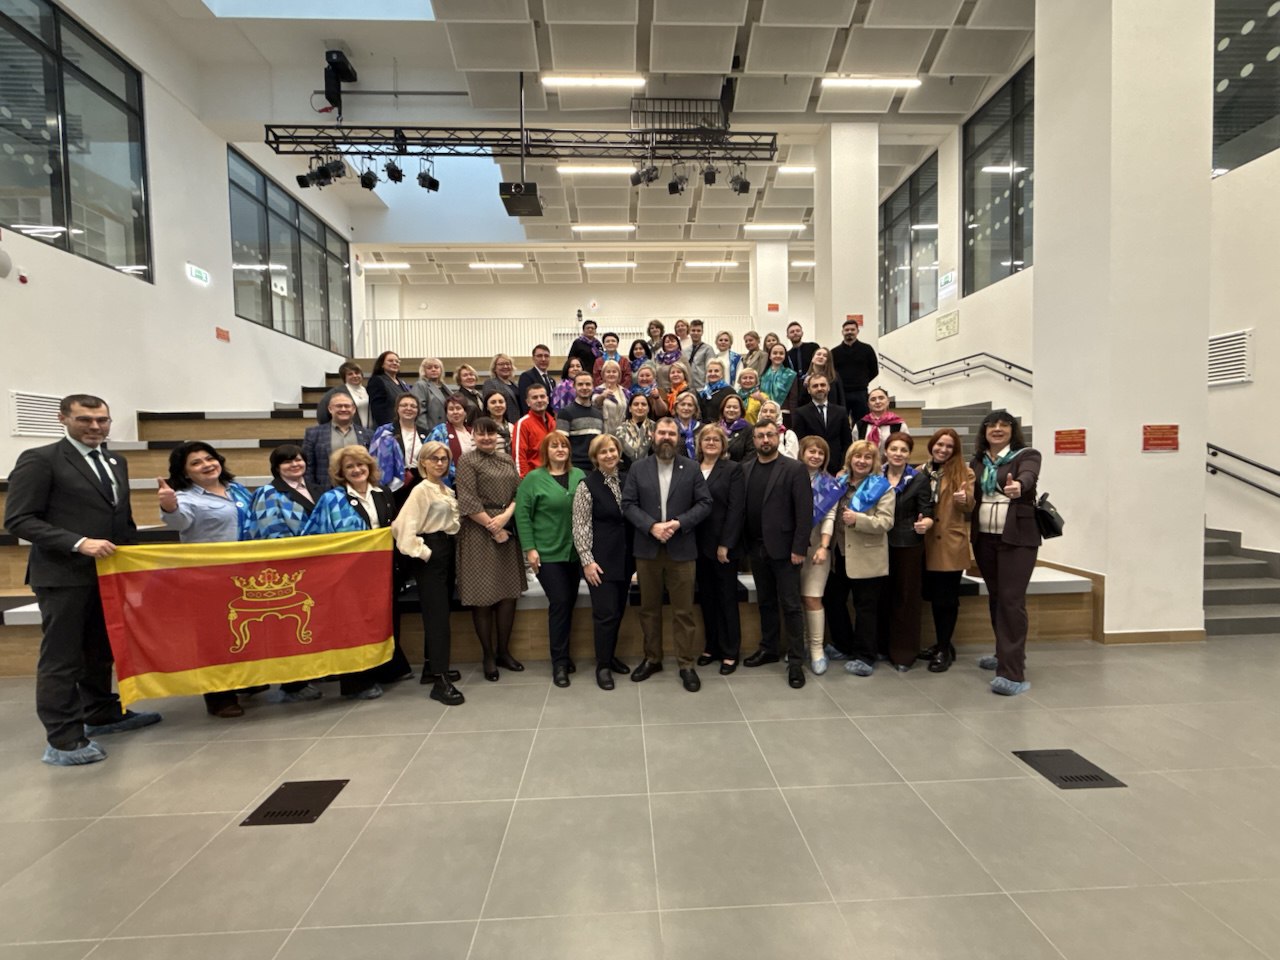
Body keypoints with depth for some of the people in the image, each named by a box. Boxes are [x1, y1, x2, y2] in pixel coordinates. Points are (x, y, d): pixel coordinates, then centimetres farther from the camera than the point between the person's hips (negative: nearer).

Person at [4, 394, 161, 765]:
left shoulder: (116, 462, 13)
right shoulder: (39, 460, -7)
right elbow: (18, 520, -13)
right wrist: (78, 543, -23)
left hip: (109, 573, 7)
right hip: (64, 575, -7)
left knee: (101, 650, 18)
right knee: (61, 658, 2)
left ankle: (102, 714, 33)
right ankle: (64, 740, 10)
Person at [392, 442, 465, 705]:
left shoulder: (447, 491, 14)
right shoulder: (421, 490, -10)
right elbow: (404, 526, -19)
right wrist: (424, 553, -15)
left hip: (447, 552, 8)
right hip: (430, 557, -8)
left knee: (438, 614, 15)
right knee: (438, 616, -10)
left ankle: (432, 667, 28)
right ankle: (440, 681, -7)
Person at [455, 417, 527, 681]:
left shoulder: (507, 462, 15)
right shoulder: (468, 462, -2)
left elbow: (519, 493, 7)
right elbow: (468, 502, -11)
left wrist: (505, 516, -11)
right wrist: (494, 529, -12)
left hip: (507, 530, 5)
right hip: (479, 533, -5)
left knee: (509, 592, 7)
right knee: (483, 595, 0)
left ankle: (503, 651, 20)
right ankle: (488, 656, 13)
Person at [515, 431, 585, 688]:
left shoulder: (579, 476, 7)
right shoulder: (533, 478, -5)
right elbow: (522, 514, -7)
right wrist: (529, 548, -12)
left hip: (575, 551, 4)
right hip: (548, 553, -4)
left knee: (569, 602, 11)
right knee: (559, 603, -5)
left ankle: (562, 654, 28)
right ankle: (559, 663, 9)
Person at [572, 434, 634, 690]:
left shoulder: (625, 480, 7)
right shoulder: (587, 485, -9)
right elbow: (580, 526, -10)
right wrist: (587, 560, -15)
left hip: (624, 558, 6)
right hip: (601, 560, -6)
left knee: (619, 611, 13)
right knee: (605, 613, -2)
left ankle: (610, 656, 31)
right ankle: (602, 666, 15)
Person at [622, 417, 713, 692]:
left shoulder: (691, 469, 3)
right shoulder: (638, 469, 5)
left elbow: (704, 503, -2)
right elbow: (628, 504, -1)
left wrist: (679, 523, -15)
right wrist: (651, 526, -15)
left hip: (681, 550, -1)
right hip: (647, 549, 1)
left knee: (683, 610, 4)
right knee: (649, 608, 12)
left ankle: (686, 664, 16)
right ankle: (651, 658, 27)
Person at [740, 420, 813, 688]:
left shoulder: (794, 469, -6)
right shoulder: (745, 469, 7)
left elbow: (804, 511, -10)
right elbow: (742, 507, 5)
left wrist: (799, 548, -14)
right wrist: (745, 544, 0)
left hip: (783, 548, -4)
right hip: (756, 548, 5)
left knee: (790, 605, 2)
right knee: (765, 603, 16)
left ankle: (796, 661, 12)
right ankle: (769, 648, 31)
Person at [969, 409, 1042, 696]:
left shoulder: (1027, 455, -3)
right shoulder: (977, 461, 11)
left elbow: (1028, 476, -25)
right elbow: (972, 497, 10)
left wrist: (1017, 486, -47)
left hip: (1017, 538, -5)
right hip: (984, 538, 5)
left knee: (1011, 601, -9)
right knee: (995, 598, 14)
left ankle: (1013, 673, -7)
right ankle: (1005, 656, 30)